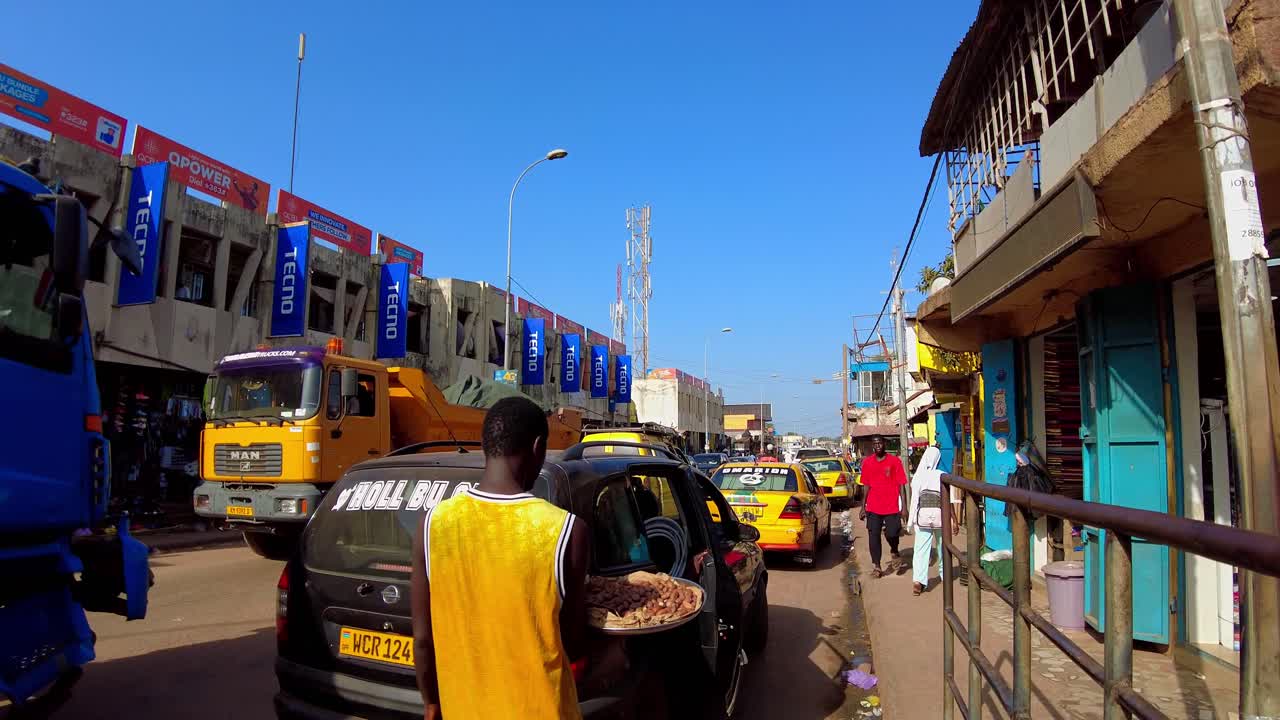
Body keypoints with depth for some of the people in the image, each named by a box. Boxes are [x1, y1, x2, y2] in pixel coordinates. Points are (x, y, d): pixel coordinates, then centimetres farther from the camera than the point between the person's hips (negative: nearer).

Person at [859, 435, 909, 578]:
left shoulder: (895, 461, -3)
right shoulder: (867, 463, 5)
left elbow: (901, 485, -1)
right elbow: (867, 486, 10)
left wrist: (903, 507, -4)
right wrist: (863, 507, 8)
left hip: (892, 507, -2)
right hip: (873, 507, 2)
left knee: (891, 534, -5)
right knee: (873, 535, 0)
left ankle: (894, 553, 28)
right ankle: (876, 566, 10)